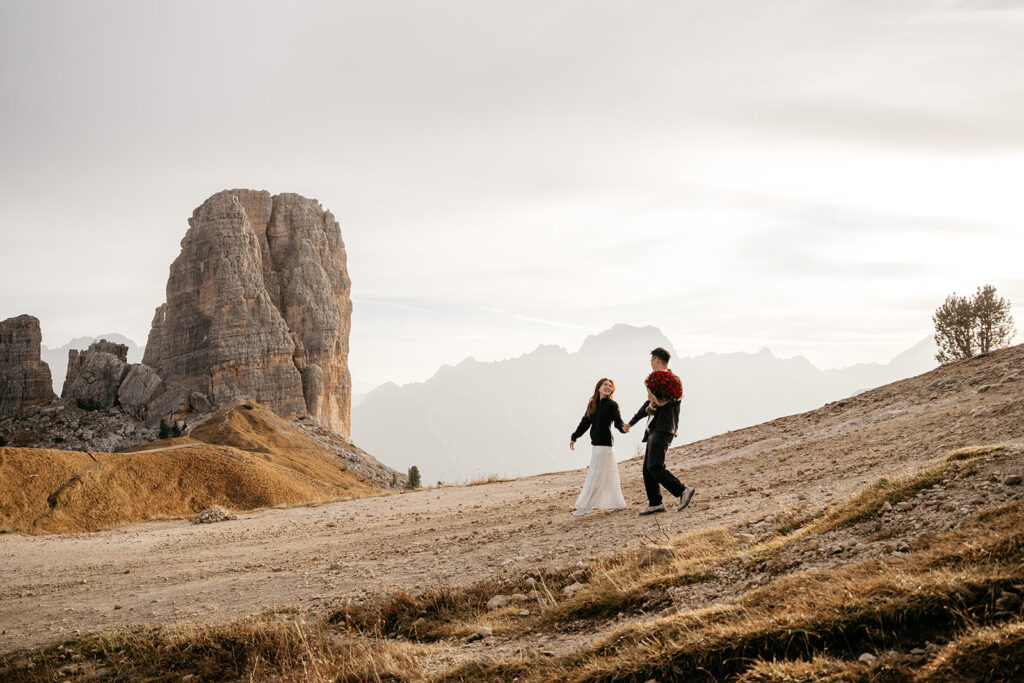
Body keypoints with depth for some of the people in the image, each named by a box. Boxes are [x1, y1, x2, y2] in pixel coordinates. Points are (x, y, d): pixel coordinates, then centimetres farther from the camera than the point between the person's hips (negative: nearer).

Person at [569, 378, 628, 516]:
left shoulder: (612, 405, -6)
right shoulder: (593, 404, 12)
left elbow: (618, 421, -16)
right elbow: (585, 422, 19)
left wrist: (623, 428, -38)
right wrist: (574, 437, 20)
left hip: (604, 444, -7)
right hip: (595, 443, 7)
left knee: (595, 476, -5)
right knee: (608, 476, 12)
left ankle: (585, 506, -2)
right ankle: (617, 503, 21)